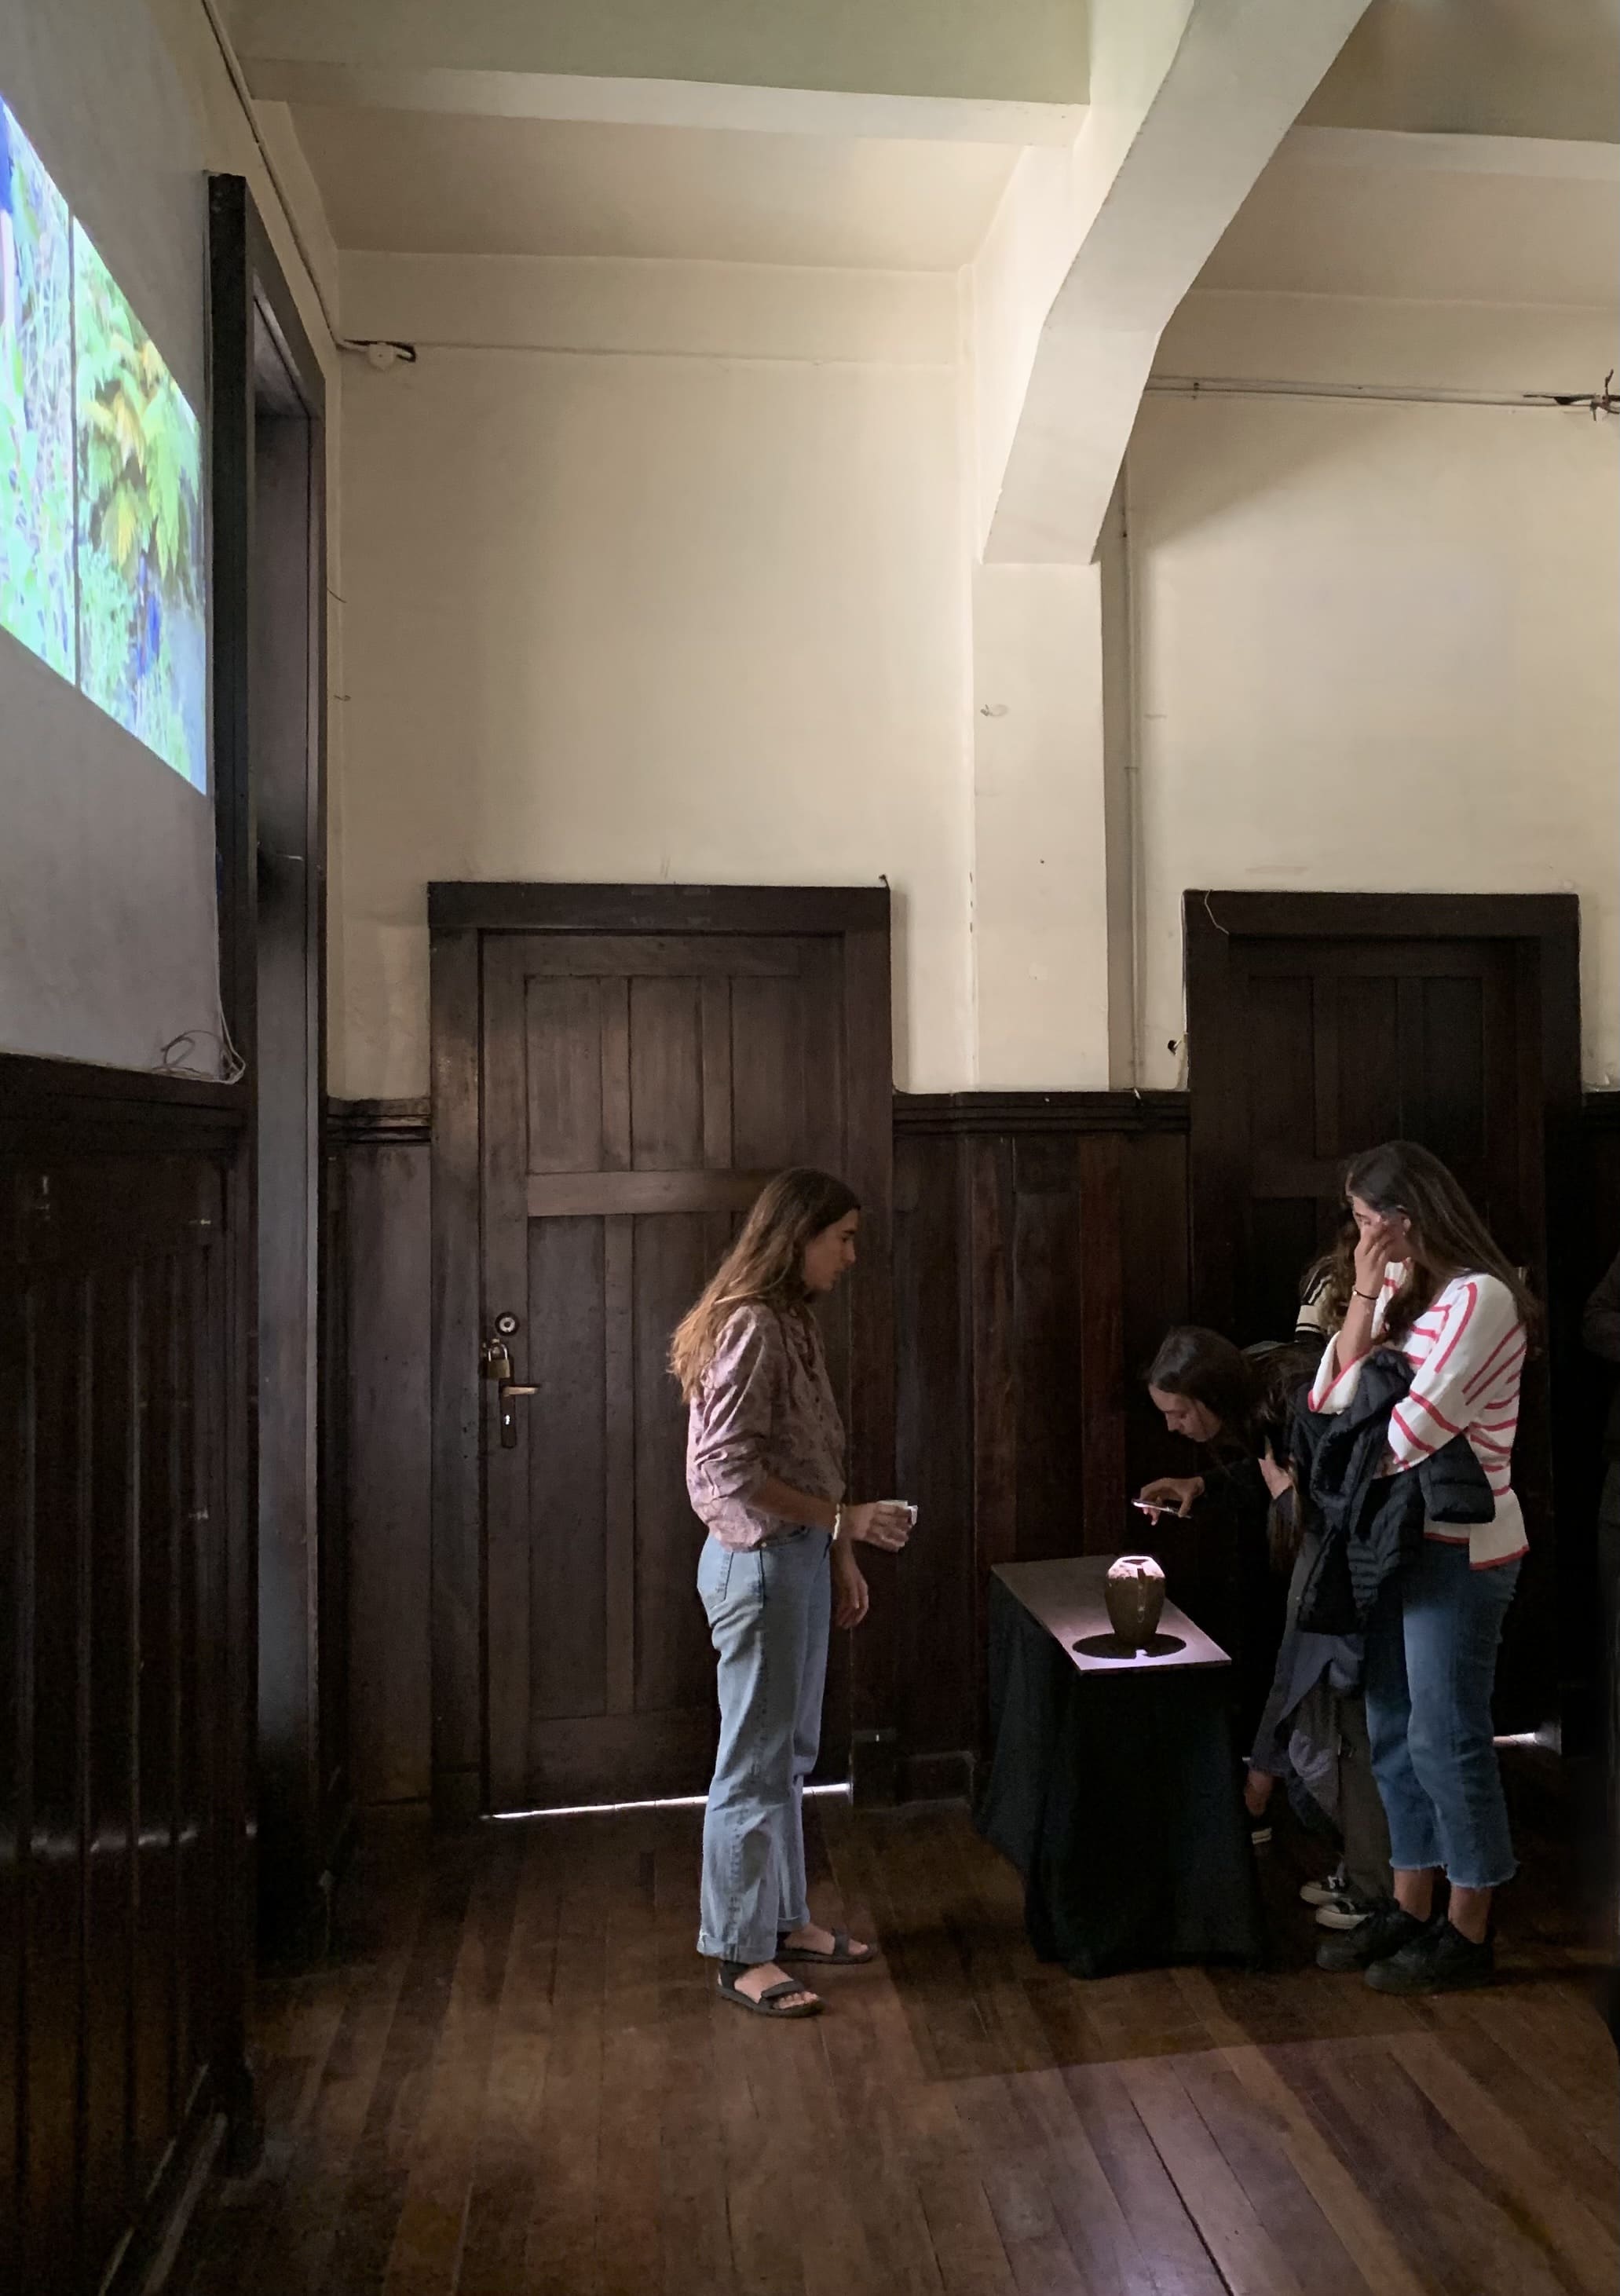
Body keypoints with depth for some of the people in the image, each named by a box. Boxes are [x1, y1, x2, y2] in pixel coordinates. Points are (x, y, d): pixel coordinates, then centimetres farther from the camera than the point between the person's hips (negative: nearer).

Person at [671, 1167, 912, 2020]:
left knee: (791, 1754, 19)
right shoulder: (749, 1327, -19)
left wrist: (839, 1555, 15)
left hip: (798, 1557, 10)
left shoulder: (791, 1323, 11)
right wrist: (844, 1519, -20)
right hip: (758, 1561, -10)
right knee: (755, 1761, 3)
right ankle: (740, 1952, 18)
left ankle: (783, 1918, 34)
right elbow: (731, 1471, -23)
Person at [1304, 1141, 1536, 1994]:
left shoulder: (1480, 1299, -17)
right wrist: (1362, 1301, -5)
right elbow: (1330, 1406, 3)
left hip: (1459, 1550, -8)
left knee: (1447, 1738, 2)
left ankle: (1467, 1933, 19)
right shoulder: (1399, 1292, 9)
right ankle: (1413, 1907, 30)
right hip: (1397, 1539, 9)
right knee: (1392, 1732, 15)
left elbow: (1414, 1428, -21)